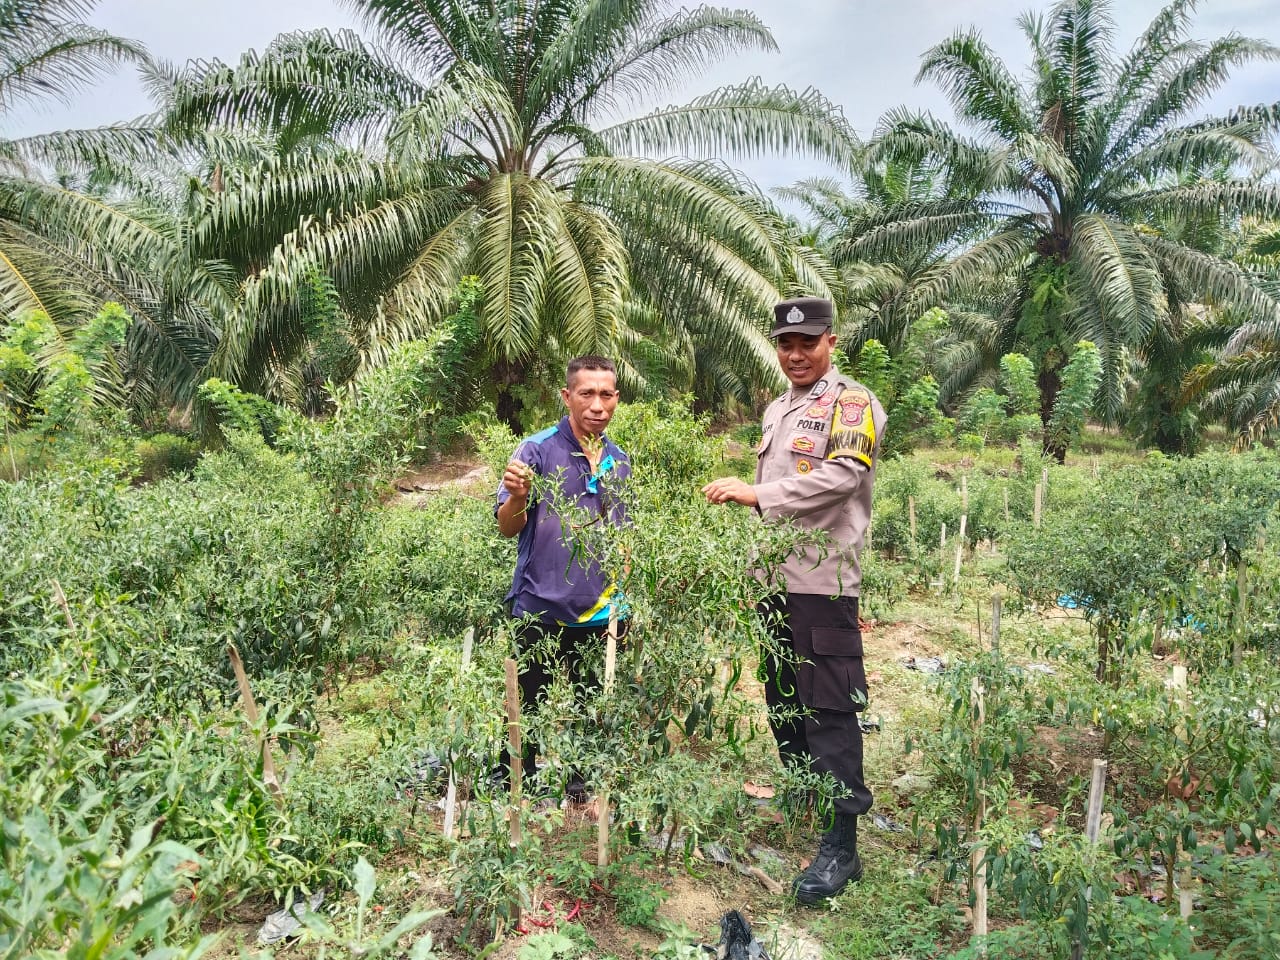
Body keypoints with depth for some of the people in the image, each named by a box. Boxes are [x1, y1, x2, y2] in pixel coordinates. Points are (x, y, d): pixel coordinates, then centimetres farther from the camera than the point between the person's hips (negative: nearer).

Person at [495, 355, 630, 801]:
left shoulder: (620, 463, 10)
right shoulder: (537, 450, -7)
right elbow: (508, 528, -12)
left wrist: (620, 601, 14)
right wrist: (518, 497, -33)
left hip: (599, 614, 5)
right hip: (542, 609, -4)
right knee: (529, 712, 5)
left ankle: (579, 785, 31)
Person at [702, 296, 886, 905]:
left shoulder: (852, 404, -5)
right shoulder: (777, 410, 20)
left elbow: (840, 477, -20)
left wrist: (756, 494, -22)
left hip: (822, 581, -8)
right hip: (775, 577, 8)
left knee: (829, 710, -7)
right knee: (783, 701, 17)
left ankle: (841, 845, 0)